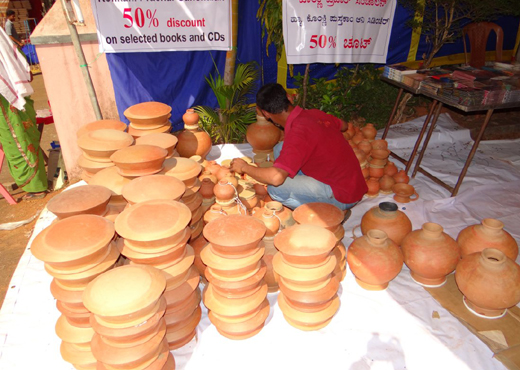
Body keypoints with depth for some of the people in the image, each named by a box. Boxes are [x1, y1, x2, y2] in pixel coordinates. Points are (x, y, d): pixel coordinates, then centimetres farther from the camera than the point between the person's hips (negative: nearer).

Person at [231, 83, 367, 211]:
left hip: (343, 197, -8)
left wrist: (245, 167, -18)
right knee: (280, 149, 6)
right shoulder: (315, 113, -1)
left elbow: (276, 177, -36)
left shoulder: (298, 134, -26)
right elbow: (343, 125, 20)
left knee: (275, 188, -21)